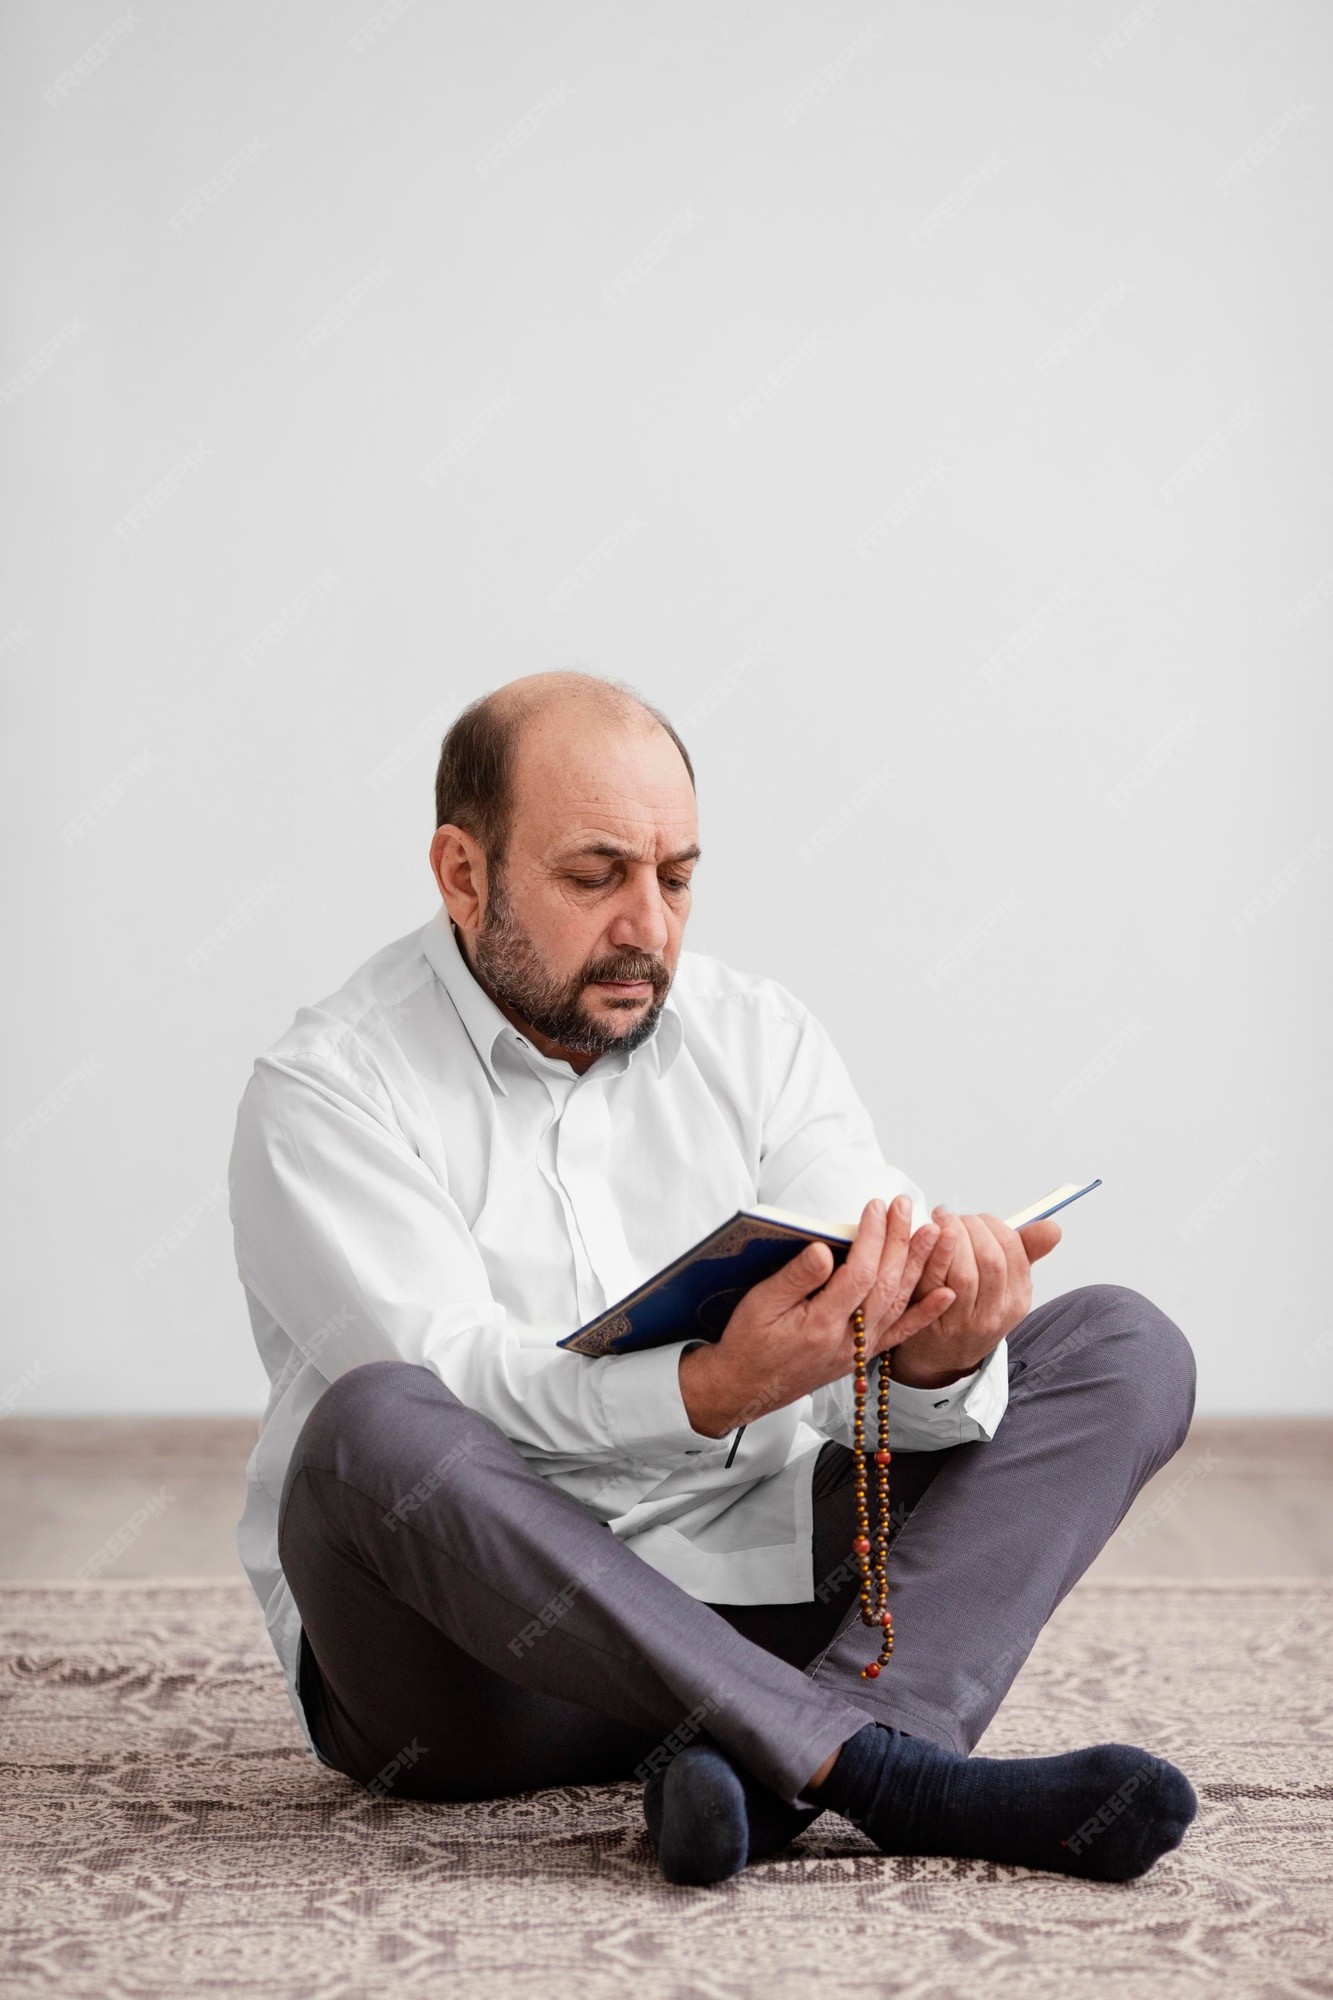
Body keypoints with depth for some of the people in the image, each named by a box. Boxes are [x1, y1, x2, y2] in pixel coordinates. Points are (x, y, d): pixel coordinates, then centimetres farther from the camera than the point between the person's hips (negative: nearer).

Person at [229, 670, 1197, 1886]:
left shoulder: (758, 1041, 7)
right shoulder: (324, 1090, -7)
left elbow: (865, 1341, -5)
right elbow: (446, 1385, -22)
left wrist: (936, 1358, -30)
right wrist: (716, 1390, -39)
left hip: (742, 1592, 5)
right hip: (470, 1667, -4)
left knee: (1125, 1347, -7)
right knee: (369, 1430, -36)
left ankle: (780, 1767, -31)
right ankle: (885, 1770, -35)